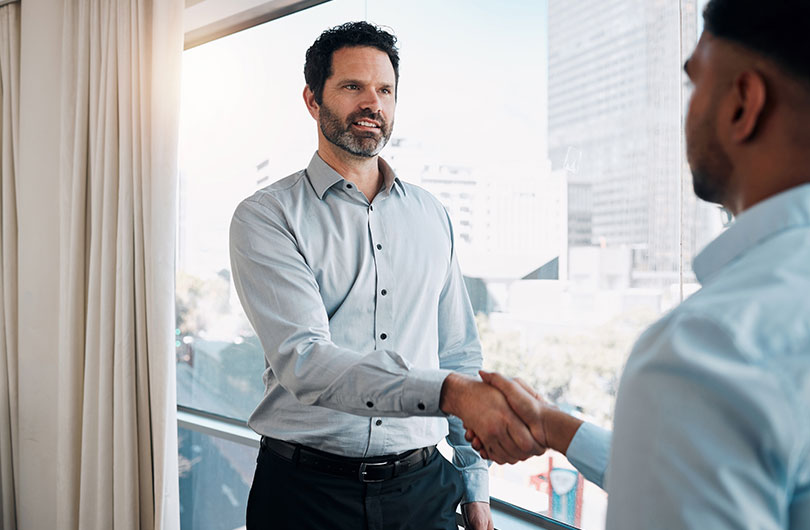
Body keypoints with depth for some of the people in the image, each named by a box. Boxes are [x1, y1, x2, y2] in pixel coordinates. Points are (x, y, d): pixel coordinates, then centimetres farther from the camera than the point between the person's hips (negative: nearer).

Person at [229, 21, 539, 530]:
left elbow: (459, 354, 12)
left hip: (422, 486, 3)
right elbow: (302, 360, -20)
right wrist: (448, 391, -33)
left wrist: (475, 488, 9)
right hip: (307, 488, -3)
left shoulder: (432, 216, 9)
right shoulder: (266, 216, -6)